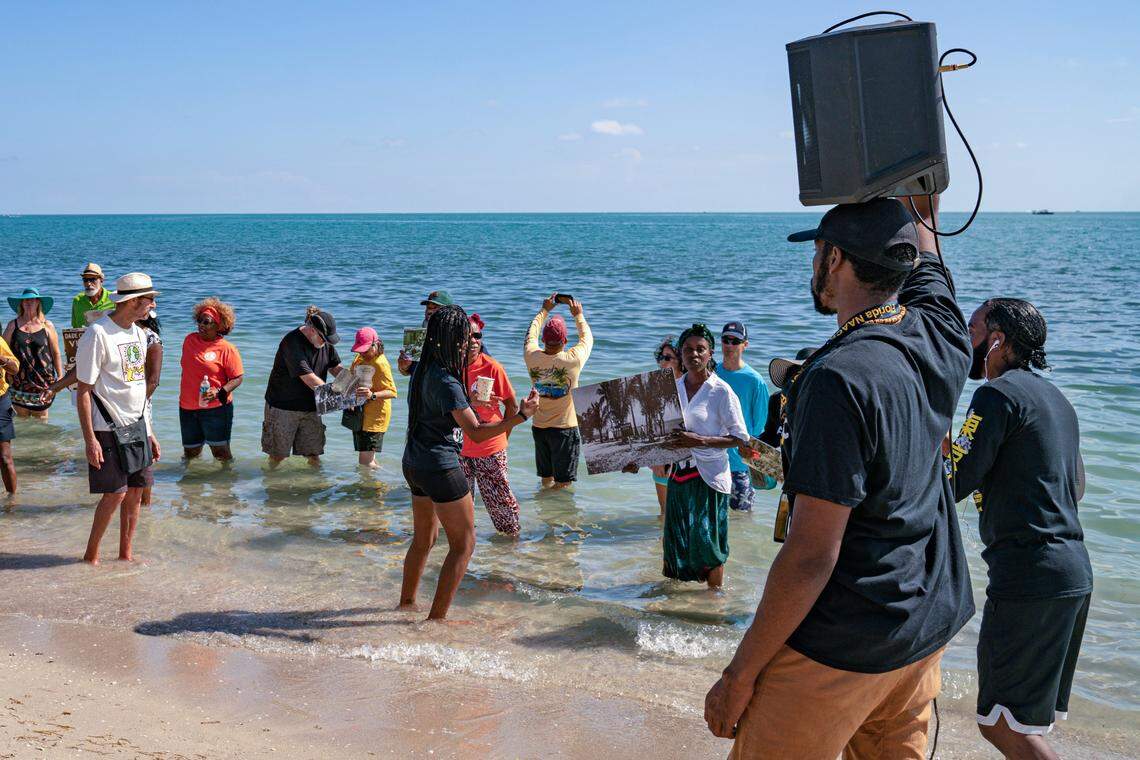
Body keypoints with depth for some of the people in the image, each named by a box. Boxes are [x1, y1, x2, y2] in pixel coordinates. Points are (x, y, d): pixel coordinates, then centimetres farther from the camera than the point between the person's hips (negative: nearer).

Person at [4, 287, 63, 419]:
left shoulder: (47, 326, 3)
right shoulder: (13, 325, 5)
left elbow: (56, 354, 5)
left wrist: (60, 377, 3)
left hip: (42, 378, -1)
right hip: (19, 379, 1)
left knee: (41, 417, 2)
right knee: (22, 418, 4)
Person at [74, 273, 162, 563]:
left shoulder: (139, 334, 11)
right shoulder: (97, 335, -14)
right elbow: (84, 391, -13)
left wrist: (150, 432, 16)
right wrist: (90, 439, -17)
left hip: (137, 427, 7)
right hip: (108, 428, -7)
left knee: (136, 491, 8)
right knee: (115, 493, -6)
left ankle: (126, 553, 20)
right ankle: (91, 555, 9)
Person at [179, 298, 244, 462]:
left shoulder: (227, 349, -11)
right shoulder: (189, 339, 6)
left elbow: (238, 378, -11)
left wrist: (219, 392, -25)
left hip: (216, 407, -5)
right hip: (187, 407, 6)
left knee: (220, 451, -5)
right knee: (190, 452, 14)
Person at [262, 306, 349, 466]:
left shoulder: (326, 342, 0)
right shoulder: (292, 342, -23)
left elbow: (335, 367, 7)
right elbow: (308, 378, -27)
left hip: (311, 405, 6)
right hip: (283, 405, -6)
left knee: (314, 454, 5)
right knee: (277, 454, 6)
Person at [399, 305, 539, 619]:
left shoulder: (424, 370, 4)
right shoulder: (446, 382, -22)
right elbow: (476, 432, -24)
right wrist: (521, 415, -27)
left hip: (414, 463, 9)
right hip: (440, 467, -9)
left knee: (423, 538, 24)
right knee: (463, 543, 2)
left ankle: (407, 602, 37)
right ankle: (436, 617, 3)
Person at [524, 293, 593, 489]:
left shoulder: (532, 357, -9)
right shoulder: (572, 360, -17)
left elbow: (531, 334, 14)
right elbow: (587, 338, 4)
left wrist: (544, 310, 26)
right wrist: (578, 314, 18)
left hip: (539, 427, 4)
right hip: (565, 428, -4)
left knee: (546, 480, 16)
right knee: (563, 484, 2)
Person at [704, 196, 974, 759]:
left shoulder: (839, 379, -24)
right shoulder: (939, 339, -2)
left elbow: (811, 556, -23)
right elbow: (923, 254, 23)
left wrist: (740, 674, -15)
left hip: (843, 648, -8)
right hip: (929, 628, 8)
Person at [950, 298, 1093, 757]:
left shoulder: (999, 394, -11)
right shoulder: (1055, 398, 18)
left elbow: (951, 486, -15)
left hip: (1029, 576, -10)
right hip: (1075, 571, 10)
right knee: (1024, 723, 17)